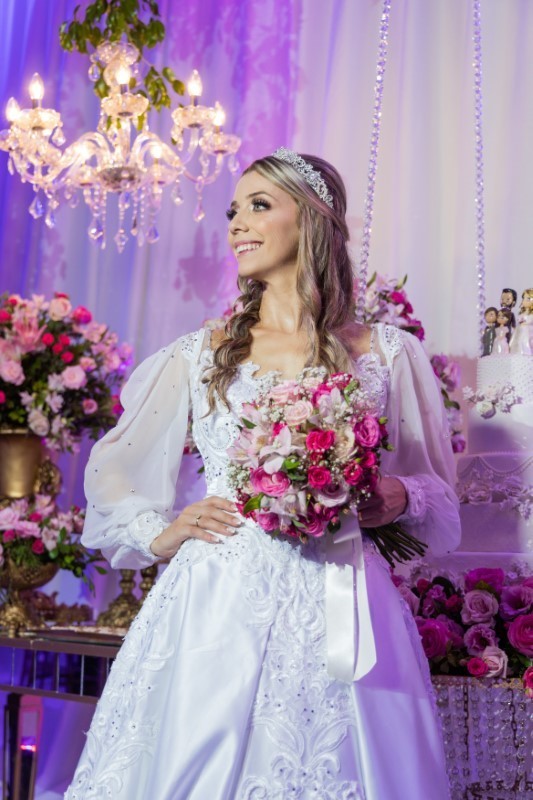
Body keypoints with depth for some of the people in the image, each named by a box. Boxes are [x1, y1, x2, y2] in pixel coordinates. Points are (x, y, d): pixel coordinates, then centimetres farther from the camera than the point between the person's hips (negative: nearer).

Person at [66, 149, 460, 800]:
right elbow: (113, 472, 20)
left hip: (336, 608, -1)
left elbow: (437, 494, 13)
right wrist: (161, 534, 3)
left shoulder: (386, 354, 8)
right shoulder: (201, 355, 12)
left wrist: (396, 498, -9)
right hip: (215, 605, 1)